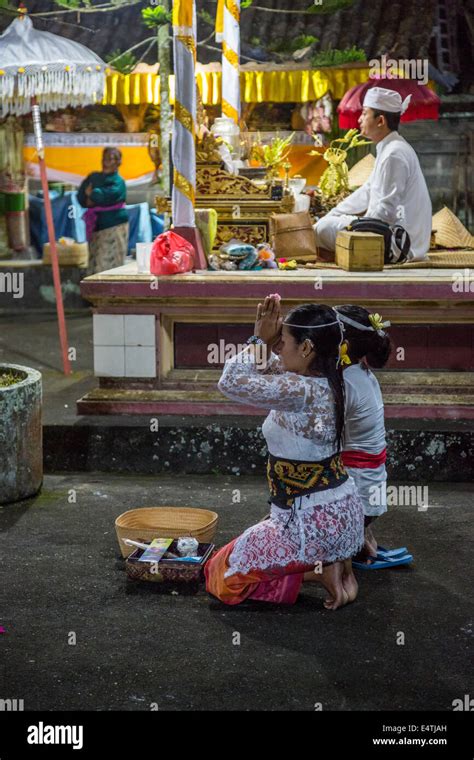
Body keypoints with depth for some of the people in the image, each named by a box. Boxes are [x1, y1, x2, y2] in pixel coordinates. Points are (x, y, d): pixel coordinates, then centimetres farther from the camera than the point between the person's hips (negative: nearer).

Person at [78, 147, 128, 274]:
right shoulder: (93, 177, 15)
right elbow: (81, 197, 8)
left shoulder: (118, 182, -1)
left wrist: (92, 194, -2)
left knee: (111, 263, -10)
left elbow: (105, 195, -18)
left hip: (113, 226, -5)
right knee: (95, 263, 2)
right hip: (96, 226, 5)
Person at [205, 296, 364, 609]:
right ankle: (338, 560, 14)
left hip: (313, 524, -9)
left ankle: (318, 570, -4)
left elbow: (231, 382, -29)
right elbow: (267, 375, 16)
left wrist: (259, 339, -17)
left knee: (222, 575, 7)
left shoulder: (301, 391, -26)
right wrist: (269, 341, -1)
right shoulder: (326, 383, 1)